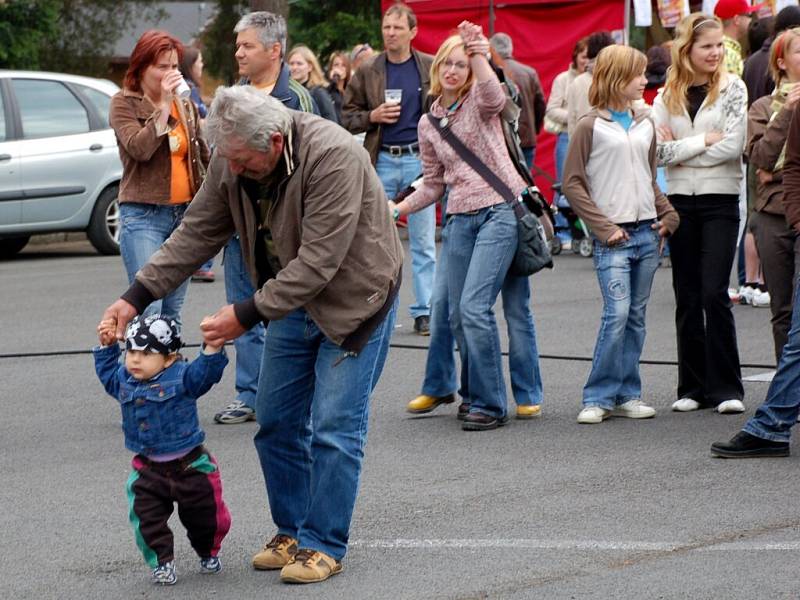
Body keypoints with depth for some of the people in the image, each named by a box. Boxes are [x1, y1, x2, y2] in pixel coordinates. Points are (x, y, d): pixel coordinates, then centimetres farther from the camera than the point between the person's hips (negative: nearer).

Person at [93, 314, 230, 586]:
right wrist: (107, 346, 14)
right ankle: (162, 562, 8)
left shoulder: (181, 377, -14)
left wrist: (212, 348, -42)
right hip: (148, 469, 4)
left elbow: (205, 372, -28)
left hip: (191, 465, -3)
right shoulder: (124, 380, 2)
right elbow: (108, 373, 23)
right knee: (147, 518, -7)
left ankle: (208, 553, 37)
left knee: (204, 516, 11)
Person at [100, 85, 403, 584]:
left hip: (354, 297, -7)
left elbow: (317, 262, -32)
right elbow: (196, 236, -2)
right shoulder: (231, 163, -10)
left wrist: (247, 314, -31)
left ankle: (324, 544, 1)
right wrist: (136, 296, -11)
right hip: (292, 299, 7)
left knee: (333, 427, -9)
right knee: (277, 422, 8)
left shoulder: (333, 157, -32)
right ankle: (292, 532, 22)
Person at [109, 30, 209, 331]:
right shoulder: (124, 103, -1)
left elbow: (203, 155, 21)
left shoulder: (185, 105, 13)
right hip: (143, 216, -5)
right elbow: (139, 148, -17)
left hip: (185, 213, 5)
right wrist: (164, 104, -16)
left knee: (172, 311, 7)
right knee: (148, 307, -15)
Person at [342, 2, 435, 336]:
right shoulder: (367, 73, 6)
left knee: (423, 242, 2)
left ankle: (424, 311, 6)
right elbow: (347, 118, 8)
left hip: (419, 158, -1)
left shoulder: (431, 69, 3)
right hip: (382, 161, 1)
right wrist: (373, 116, -10)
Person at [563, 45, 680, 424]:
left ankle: (627, 395, 13)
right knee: (617, 312, -14)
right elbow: (572, 184, -5)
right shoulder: (590, 127, -4)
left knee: (636, 316, 7)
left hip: (647, 233, 6)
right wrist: (604, 228, -10)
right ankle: (598, 398, -6)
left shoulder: (645, 126, 13)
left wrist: (668, 216, 8)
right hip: (613, 237, -6)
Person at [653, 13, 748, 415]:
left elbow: (733, 145, -12)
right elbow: (659, 151, -4)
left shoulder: (732, 89, -1)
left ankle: (726, 387, -2)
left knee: (714, 294, -9)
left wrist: (682, 150, -7)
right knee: (687, 297, 7)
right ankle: (694, 387, 13)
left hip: (720, 200, -3)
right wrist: (703, 141, -11)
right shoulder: (667, 96, 7)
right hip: (680, 200, 3)